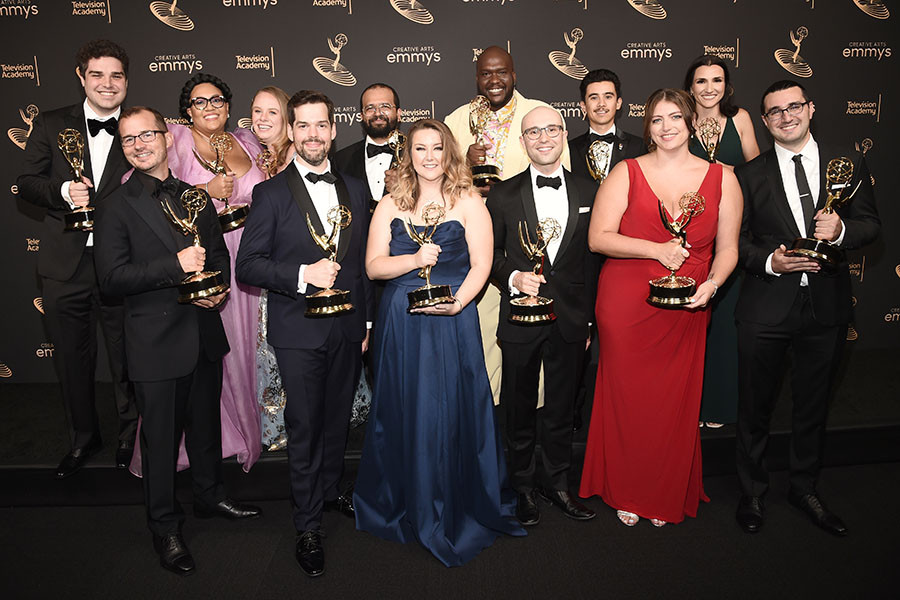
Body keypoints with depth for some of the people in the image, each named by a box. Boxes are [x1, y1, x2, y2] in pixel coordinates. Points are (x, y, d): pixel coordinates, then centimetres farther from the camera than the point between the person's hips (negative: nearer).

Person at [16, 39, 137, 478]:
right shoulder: (51, 125, 6)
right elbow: (26, 183, 5)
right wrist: (63, 192, -13)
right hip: (64, 265, 2)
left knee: (126, 359, 8)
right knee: (72, 360, 14)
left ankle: (130, 435, 31)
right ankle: (83, 438, 34)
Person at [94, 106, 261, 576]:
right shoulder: (117, 208, -7)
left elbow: (220, 253, 16)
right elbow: (111, 277, -15)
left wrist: (219, 286, -6)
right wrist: (176, 266, -25)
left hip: (205, 334, 5)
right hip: (156, 341, -5)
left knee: (206, 424, 20)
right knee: (160, 437, 8)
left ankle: (210, 496, 42)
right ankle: (165, 527, 27)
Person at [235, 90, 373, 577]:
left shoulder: (355, 190, 8)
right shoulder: (271, 194, -5)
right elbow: (247, 266, -9)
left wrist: (368, 320, 12)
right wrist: (304, 274, -22)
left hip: (347, 330, 4)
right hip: (298, 331, -4)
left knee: (338, 418, 18)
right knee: (304, 427, 4)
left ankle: (330, 490, 41)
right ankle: (307, 524, 20)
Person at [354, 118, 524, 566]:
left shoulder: (469, 202, 3)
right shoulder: (390, 205, 10)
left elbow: (481, 264, -3)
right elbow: (373, 265, 4)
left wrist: (458, 301, -19)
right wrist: (414, 260, -13)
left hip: (453, 320, -2)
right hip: (400, 323, 3)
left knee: (451, 411, 0)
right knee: (404, 410, 9)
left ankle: (455, 510, 20)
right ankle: (408, 506, 28)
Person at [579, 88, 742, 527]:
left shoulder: (721, 178, 6)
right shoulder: (626, 173, 0)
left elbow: (727, 247, 8)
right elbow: (598, 238, -8)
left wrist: (712, 283, -12)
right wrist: (657, 249, -17)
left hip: (686, 310, 2)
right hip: (625, 305, -1)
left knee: (675, 402, 9)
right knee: (627, 397, 6)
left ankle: (667, 495, 31)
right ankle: (625, 493, 27)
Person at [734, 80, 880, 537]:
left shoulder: (848, 162, 4)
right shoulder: (749, 174, 0)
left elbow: (870, 223, 5)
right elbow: (737, 239, 0)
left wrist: (841, 230, -17)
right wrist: (769, 261, -18)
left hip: (827, 306, 2)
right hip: (766, 308, -2)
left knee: (814, 404, 16)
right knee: (755, 405, 8)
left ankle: (805, 488, 37)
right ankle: (752, 492, 28)